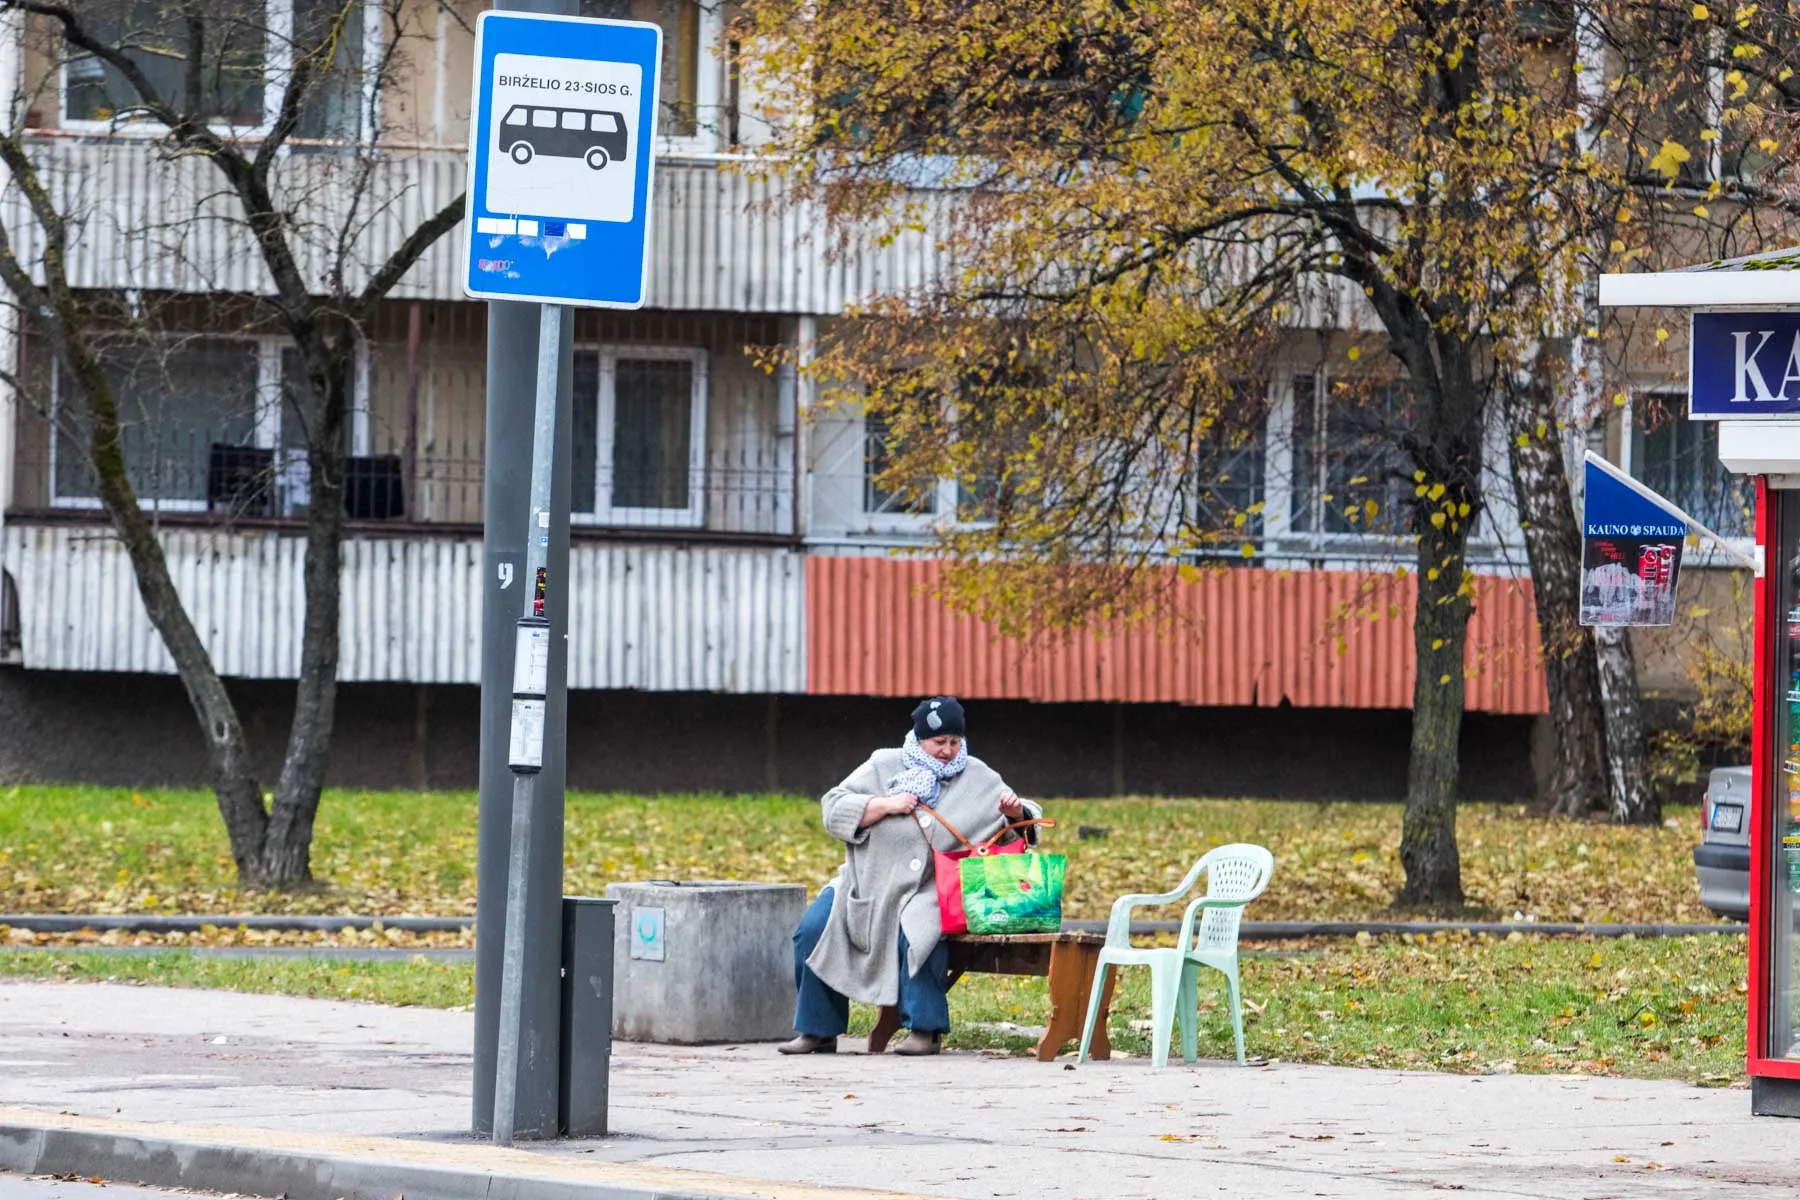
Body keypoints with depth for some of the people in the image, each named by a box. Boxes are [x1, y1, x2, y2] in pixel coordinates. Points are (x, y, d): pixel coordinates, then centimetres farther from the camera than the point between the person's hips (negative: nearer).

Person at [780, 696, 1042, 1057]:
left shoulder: (978, 779, 8)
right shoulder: (883, 766, 7)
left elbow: (1024, 825, 10)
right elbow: (834, 809, -1)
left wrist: (1016, 813, -14)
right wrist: (885, 805, -13)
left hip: (928, 892, -2)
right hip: (866, 883, 2)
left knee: (918, 935, -34)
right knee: (813, 930, -15)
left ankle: (924, 1030, -24)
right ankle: (818, 1030, -4)